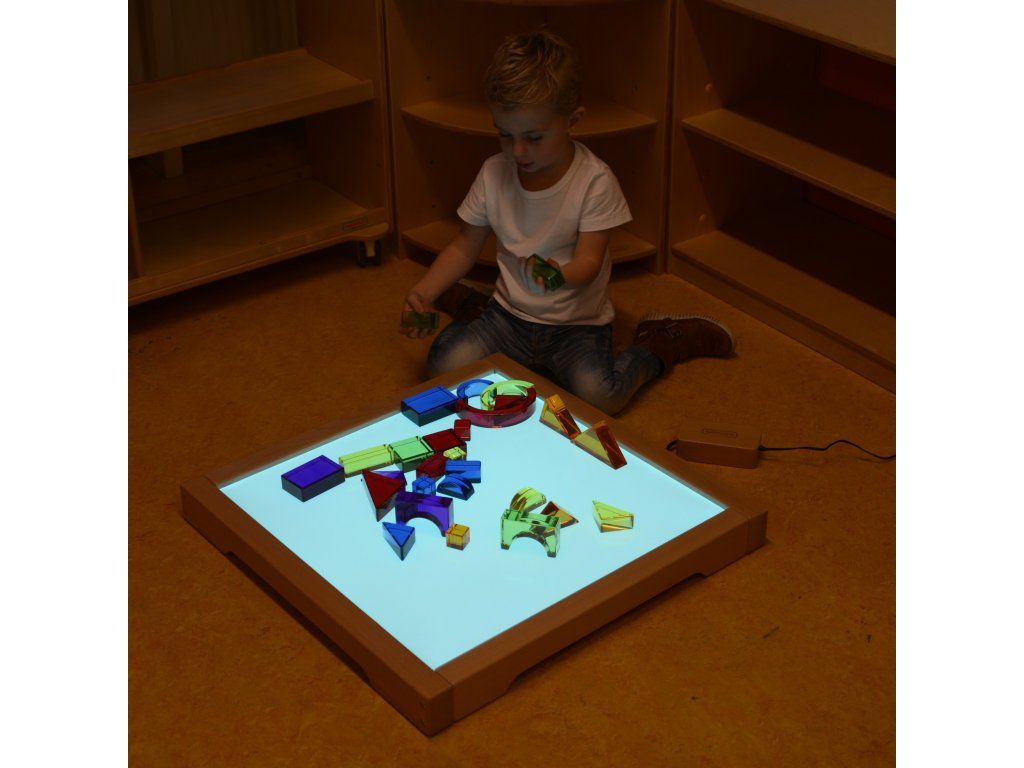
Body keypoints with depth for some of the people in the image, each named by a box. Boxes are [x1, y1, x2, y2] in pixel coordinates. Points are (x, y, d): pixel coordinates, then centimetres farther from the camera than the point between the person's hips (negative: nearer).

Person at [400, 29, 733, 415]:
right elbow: (465, 246, 6)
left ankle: (658, 345, 3)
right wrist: (422, 292, -10)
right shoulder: (494, 173, -3)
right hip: (509, 315, 4)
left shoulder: (594, 181, -15)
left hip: (576, 323, -3)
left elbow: (588, 263, -18)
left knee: (599, 395, -29)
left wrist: (557, 274, -42)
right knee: (443, 365, -18)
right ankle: (479, 311, 15)